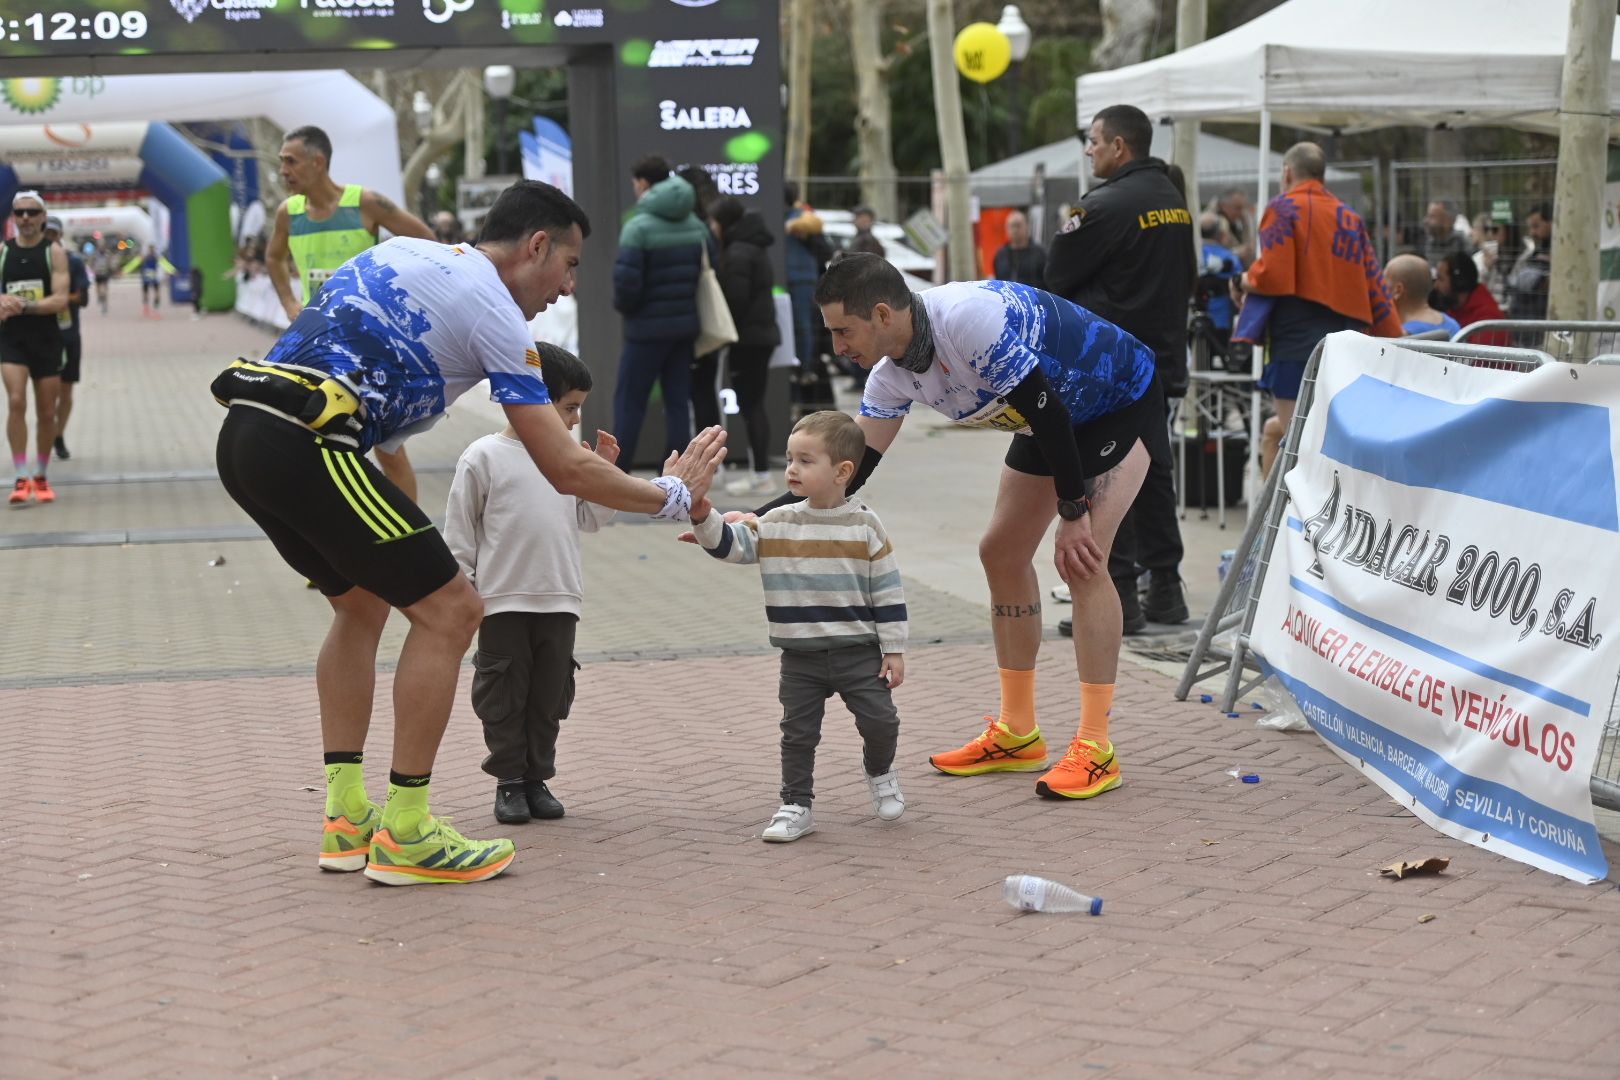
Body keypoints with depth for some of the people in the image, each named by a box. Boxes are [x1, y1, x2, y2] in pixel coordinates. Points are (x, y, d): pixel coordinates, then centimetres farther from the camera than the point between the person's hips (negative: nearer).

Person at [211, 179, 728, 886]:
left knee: (362, 601, 26)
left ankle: (345, 817, 25)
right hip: (306, 447, -9)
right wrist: (673, 495, 12)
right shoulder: (492, 308, 0)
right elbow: (564, 469, -1)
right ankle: (404, 836, 4)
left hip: (242, 434, 9)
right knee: (450, 611, 0)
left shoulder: (405, 250, 24)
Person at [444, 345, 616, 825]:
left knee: (550, 696, 9)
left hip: (559, 601, 5)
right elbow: (459, 531, -3)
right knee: (504, 695, 3)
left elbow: (589, 518, 15)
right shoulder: (484, 457, -6)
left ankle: (538, 778, 19)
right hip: (503, 601, -5)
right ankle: (509, 781, 12)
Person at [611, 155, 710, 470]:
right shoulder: (695, 225, 7)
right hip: (685, 325, 6)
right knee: (678, 401, 9)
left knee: (629, 400, 2)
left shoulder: (638, 226, -14)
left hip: (648, 326, -6)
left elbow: (626, 281, -20)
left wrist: (622, 306, -1)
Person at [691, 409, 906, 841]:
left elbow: (888, 591, -5)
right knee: (798, 732, 5)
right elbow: (728, 544, -3)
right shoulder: (775, 524, 1)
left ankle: (880, 773, 30)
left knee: (879, 721, 0)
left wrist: (894, 650, -6)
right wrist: (702, 514, -22)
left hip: (858, 652, -2)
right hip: (800, 658, 2)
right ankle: (796, 805, 15)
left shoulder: (865, 525, -7)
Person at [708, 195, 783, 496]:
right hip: (763, 333, 10)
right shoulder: (754, 247, 15)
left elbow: (735, 298, -20)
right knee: (755, 404, 14)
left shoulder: (737, 253, -16)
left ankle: (761, 475, -6)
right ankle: (761, 471, 17)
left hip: (748, 337, -10)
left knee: (749, 405, -7)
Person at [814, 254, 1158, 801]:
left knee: (1081, 561, -18)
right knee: (1002, 553, 7)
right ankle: (1017, 735, 18)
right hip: (1054, 418, 9)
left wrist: (1073, 513, -24)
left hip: (1121, 401, -9)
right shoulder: (894, 372, -8)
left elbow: (1048, 410, -30)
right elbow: (855, 461, -4)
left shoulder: (969, 316, -35)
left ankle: (1096, 750, -11)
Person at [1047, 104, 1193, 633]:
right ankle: (1165, 589, 18)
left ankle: (1116, 598, -5)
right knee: (1154, 472, 13)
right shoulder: (1175, 202, 11)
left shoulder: (1107, 205, -16)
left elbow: (1057, 276, -9)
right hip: (1161, 359, 8)